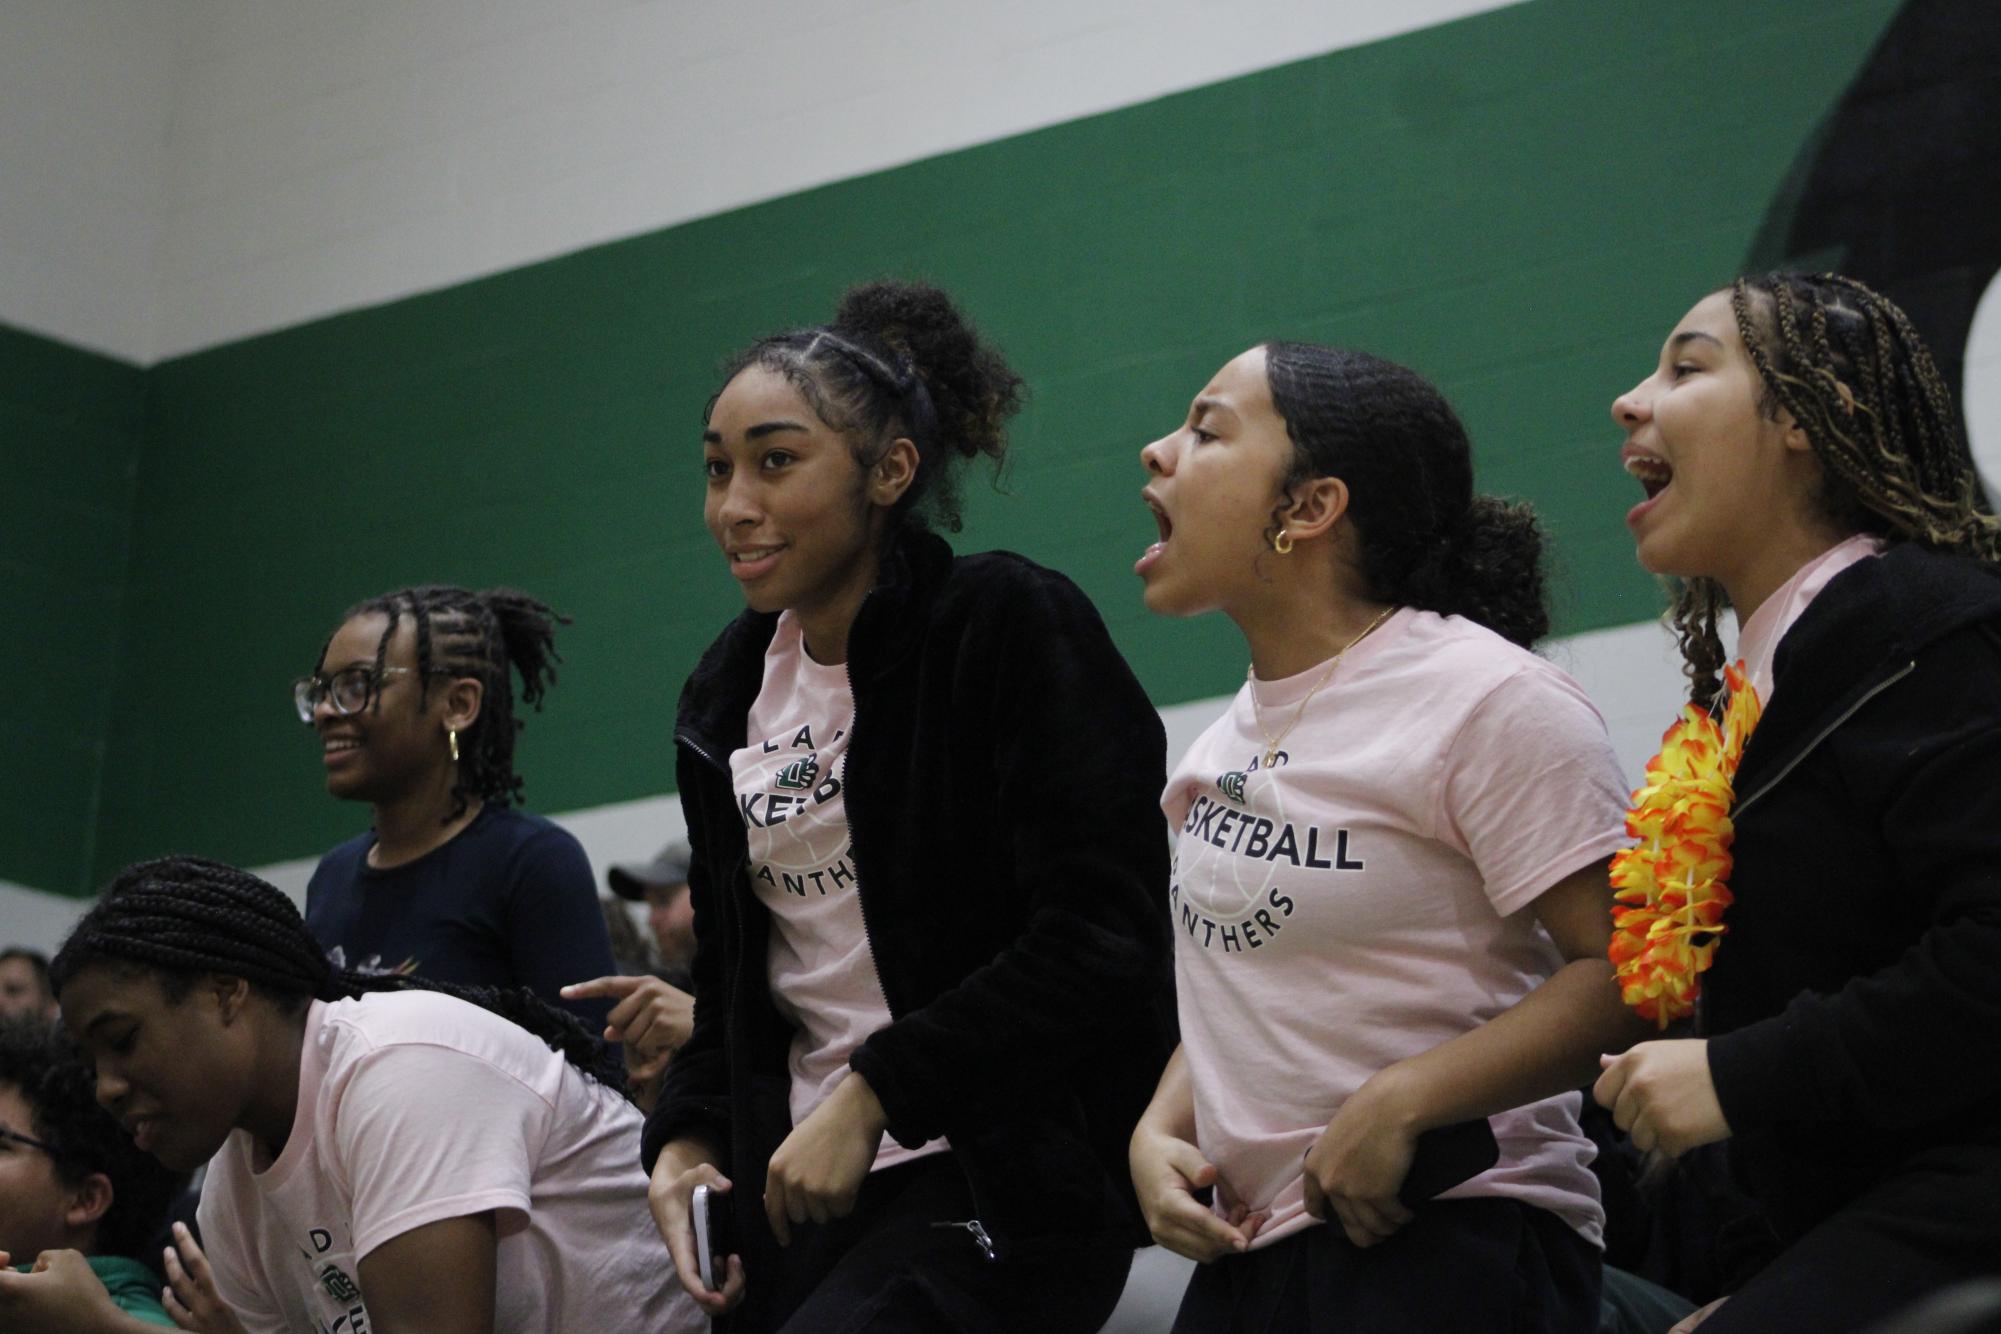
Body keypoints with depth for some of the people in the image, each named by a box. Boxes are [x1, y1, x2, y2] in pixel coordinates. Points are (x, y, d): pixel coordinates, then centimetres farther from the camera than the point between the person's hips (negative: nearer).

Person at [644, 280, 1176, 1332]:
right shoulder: (730, 693, 13)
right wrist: (688, 1135, 4)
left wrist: (871, 1093, -17)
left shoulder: (1012, 626, -9)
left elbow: (1100, 937, -16)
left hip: (1006, 1187, -7)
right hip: (801, 1183, 7)